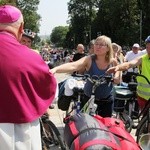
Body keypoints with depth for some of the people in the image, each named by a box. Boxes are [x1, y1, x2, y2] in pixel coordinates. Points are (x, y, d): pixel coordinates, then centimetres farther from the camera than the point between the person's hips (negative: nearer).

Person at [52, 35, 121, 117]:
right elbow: (72, 66, -36)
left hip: (106, 100, 2)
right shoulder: (89, 60, -17)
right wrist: (55, 69, -52)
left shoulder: (113, 62, -7)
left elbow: (117, 81, 8)